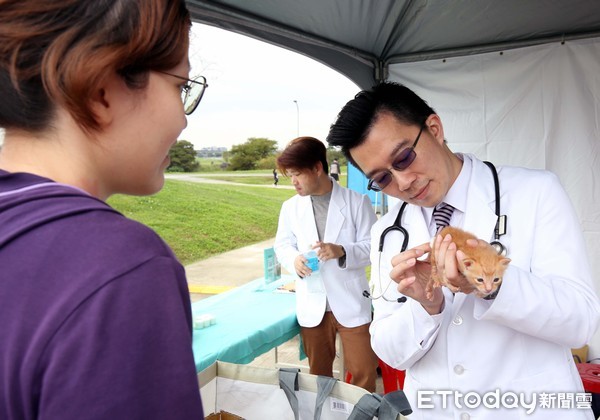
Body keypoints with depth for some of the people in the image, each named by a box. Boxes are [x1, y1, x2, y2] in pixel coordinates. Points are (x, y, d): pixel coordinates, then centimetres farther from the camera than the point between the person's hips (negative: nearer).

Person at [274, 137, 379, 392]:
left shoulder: (357, 202, -5)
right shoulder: (290, 207, 4)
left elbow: (372, 246, -6)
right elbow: (282, 245, 10)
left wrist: (342, 251, -25)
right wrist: (294, 259, -13)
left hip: (351, 303, -3)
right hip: (312, 306, 3)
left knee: (363, 374, 5)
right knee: (318, 373, 17)